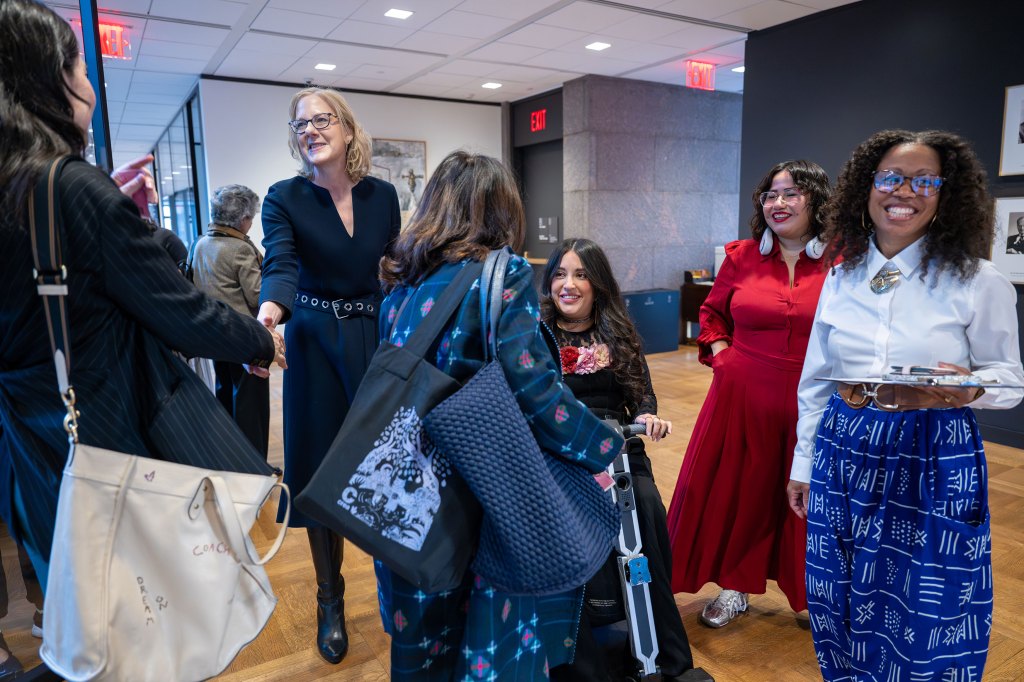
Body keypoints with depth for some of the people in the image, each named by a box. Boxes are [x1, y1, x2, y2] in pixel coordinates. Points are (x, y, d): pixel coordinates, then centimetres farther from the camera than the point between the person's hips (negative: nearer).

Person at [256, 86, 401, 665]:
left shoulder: (382, 195, 2)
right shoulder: (284, 198, -5)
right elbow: (280, 265, -22)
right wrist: (269, 312, -43)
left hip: (378, 337, 2)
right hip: (316, 341, -1)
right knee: (322, 465, 5)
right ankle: (330, 600, 25)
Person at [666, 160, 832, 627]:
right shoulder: (742, 257, 3)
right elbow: (712, 313, 16)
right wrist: (719, 352, 3)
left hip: (813, 403, -2)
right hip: (743, 397, 2)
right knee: (736, 492, 11)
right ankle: (734, 587, 33)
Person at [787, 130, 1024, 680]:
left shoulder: (979, 282, -7)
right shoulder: (841, 277, 2)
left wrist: (970, 389, -24)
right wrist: (803, 466, 10)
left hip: (935, 465, -3)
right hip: (845, 457, 3)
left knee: (925, 618, 10)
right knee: (845, 604, 17)